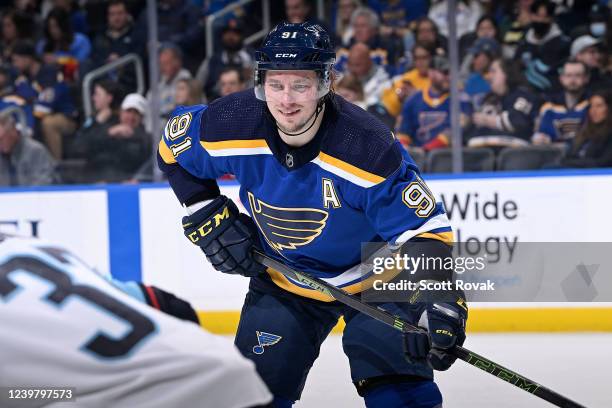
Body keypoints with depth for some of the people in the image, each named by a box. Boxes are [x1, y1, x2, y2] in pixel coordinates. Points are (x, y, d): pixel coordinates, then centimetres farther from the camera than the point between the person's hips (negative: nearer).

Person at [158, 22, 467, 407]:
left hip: (373, 276, -3)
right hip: (282, 281, 3)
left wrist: (441, 302, -43)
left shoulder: (368, 145, -32)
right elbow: (173, 148, 1)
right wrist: (209, 220, -6)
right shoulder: (234, 124, -22)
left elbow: (425, 229, -29)